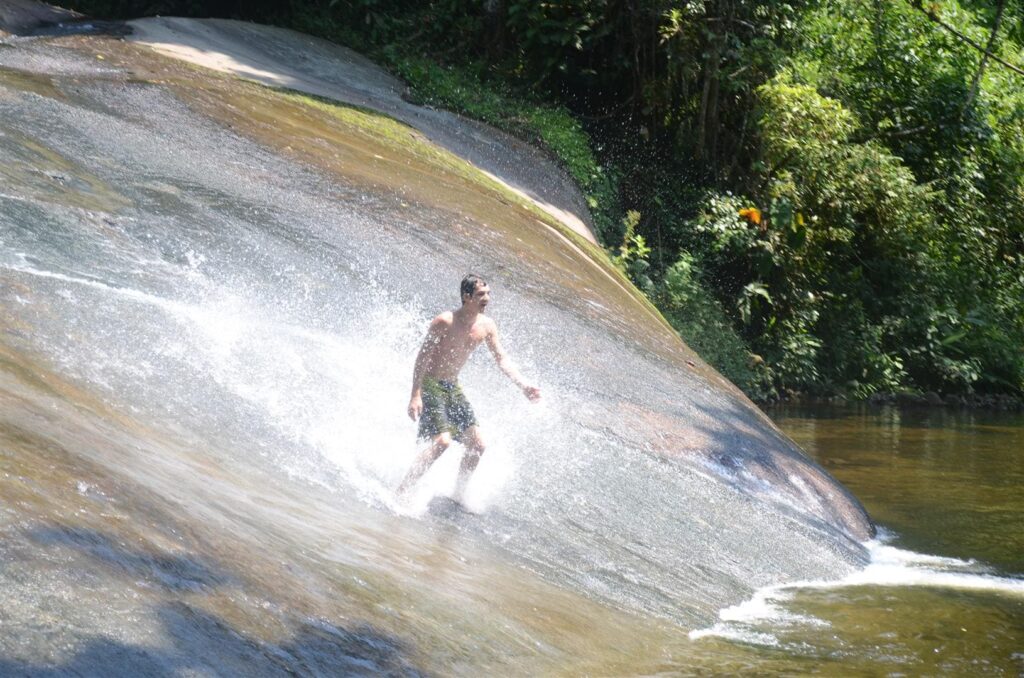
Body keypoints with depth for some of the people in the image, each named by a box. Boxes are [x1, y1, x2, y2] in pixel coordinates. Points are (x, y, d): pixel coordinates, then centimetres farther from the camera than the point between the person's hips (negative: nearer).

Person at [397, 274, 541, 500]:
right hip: (430, 386, -7)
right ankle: (402, 491, -19)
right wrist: (415, 395, -24)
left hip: (453, 388, 7)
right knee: (442, 441, -23)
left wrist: (523, 385, -6)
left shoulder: (486, 326, 1)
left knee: (477, 444, 1)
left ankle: (458, 496, 17)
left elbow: (502, 359, 7)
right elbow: (423, 357, -18)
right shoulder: (445, 322, -19)